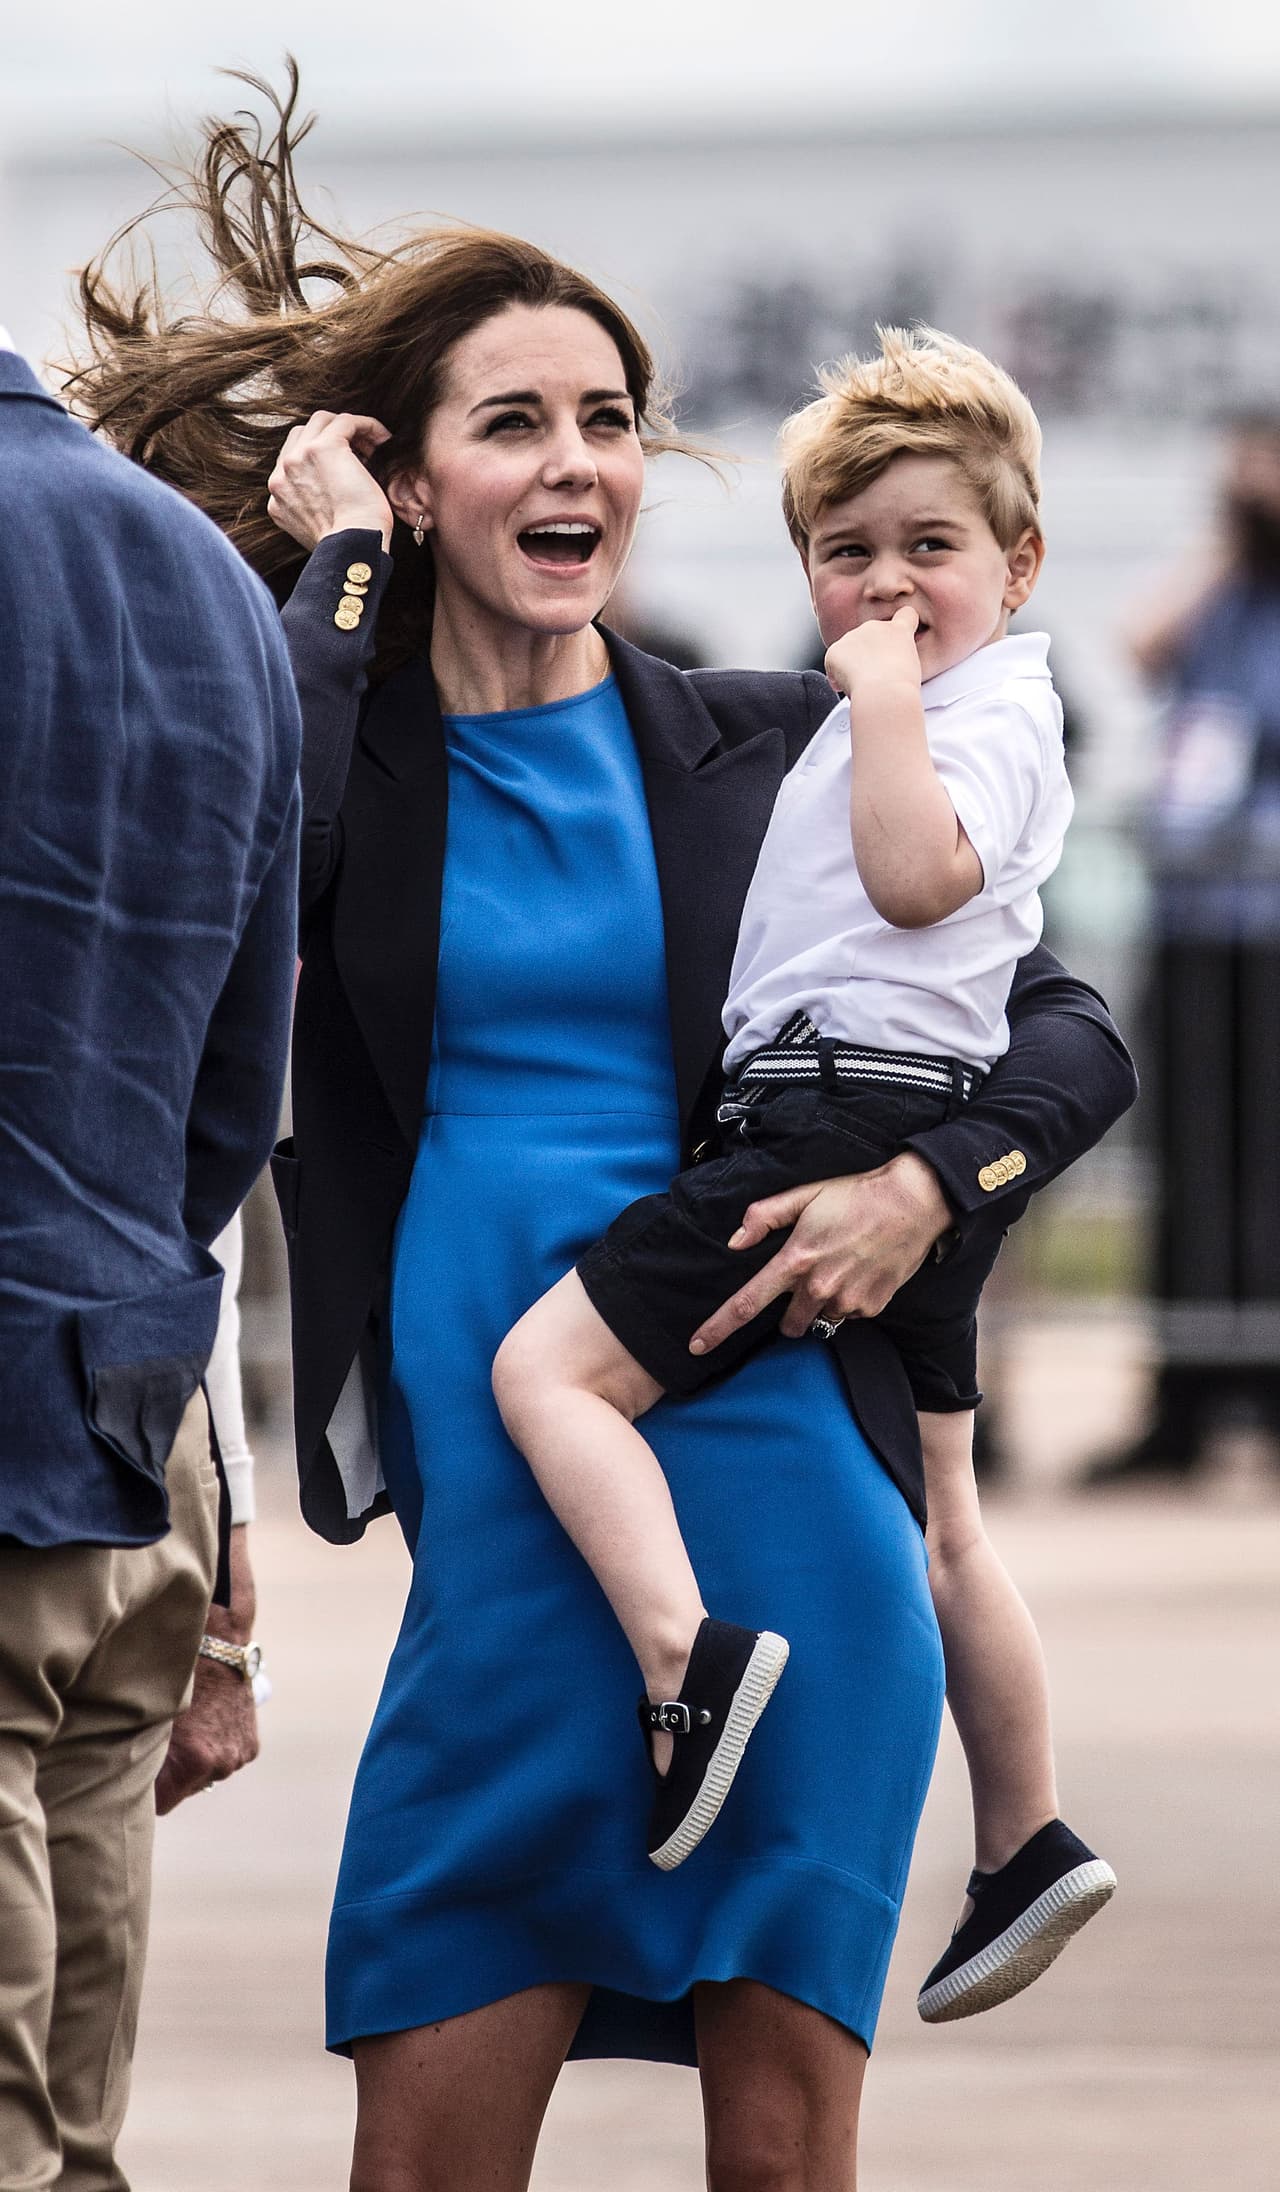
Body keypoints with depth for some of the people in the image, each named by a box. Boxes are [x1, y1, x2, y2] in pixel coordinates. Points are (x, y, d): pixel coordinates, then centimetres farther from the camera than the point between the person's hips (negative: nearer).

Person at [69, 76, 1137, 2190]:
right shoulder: (336, 736, 6)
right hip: (496, 1519, 0)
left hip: (785, 1494, 0)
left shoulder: (762, 750, 7)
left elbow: (1073, 1035, 10)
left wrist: (926, 1188, -9)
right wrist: (334, 565, -8)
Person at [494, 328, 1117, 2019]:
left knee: (550, 1364, -15)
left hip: (854, 1114, -11)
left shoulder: (994, 709, -8)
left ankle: (689, 1657, -31)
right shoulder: (905, 711, 22)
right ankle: (1029, 1849, 20)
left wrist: (883, 691, -19)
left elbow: (917, 875, -26)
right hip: (925, 1146, 11)